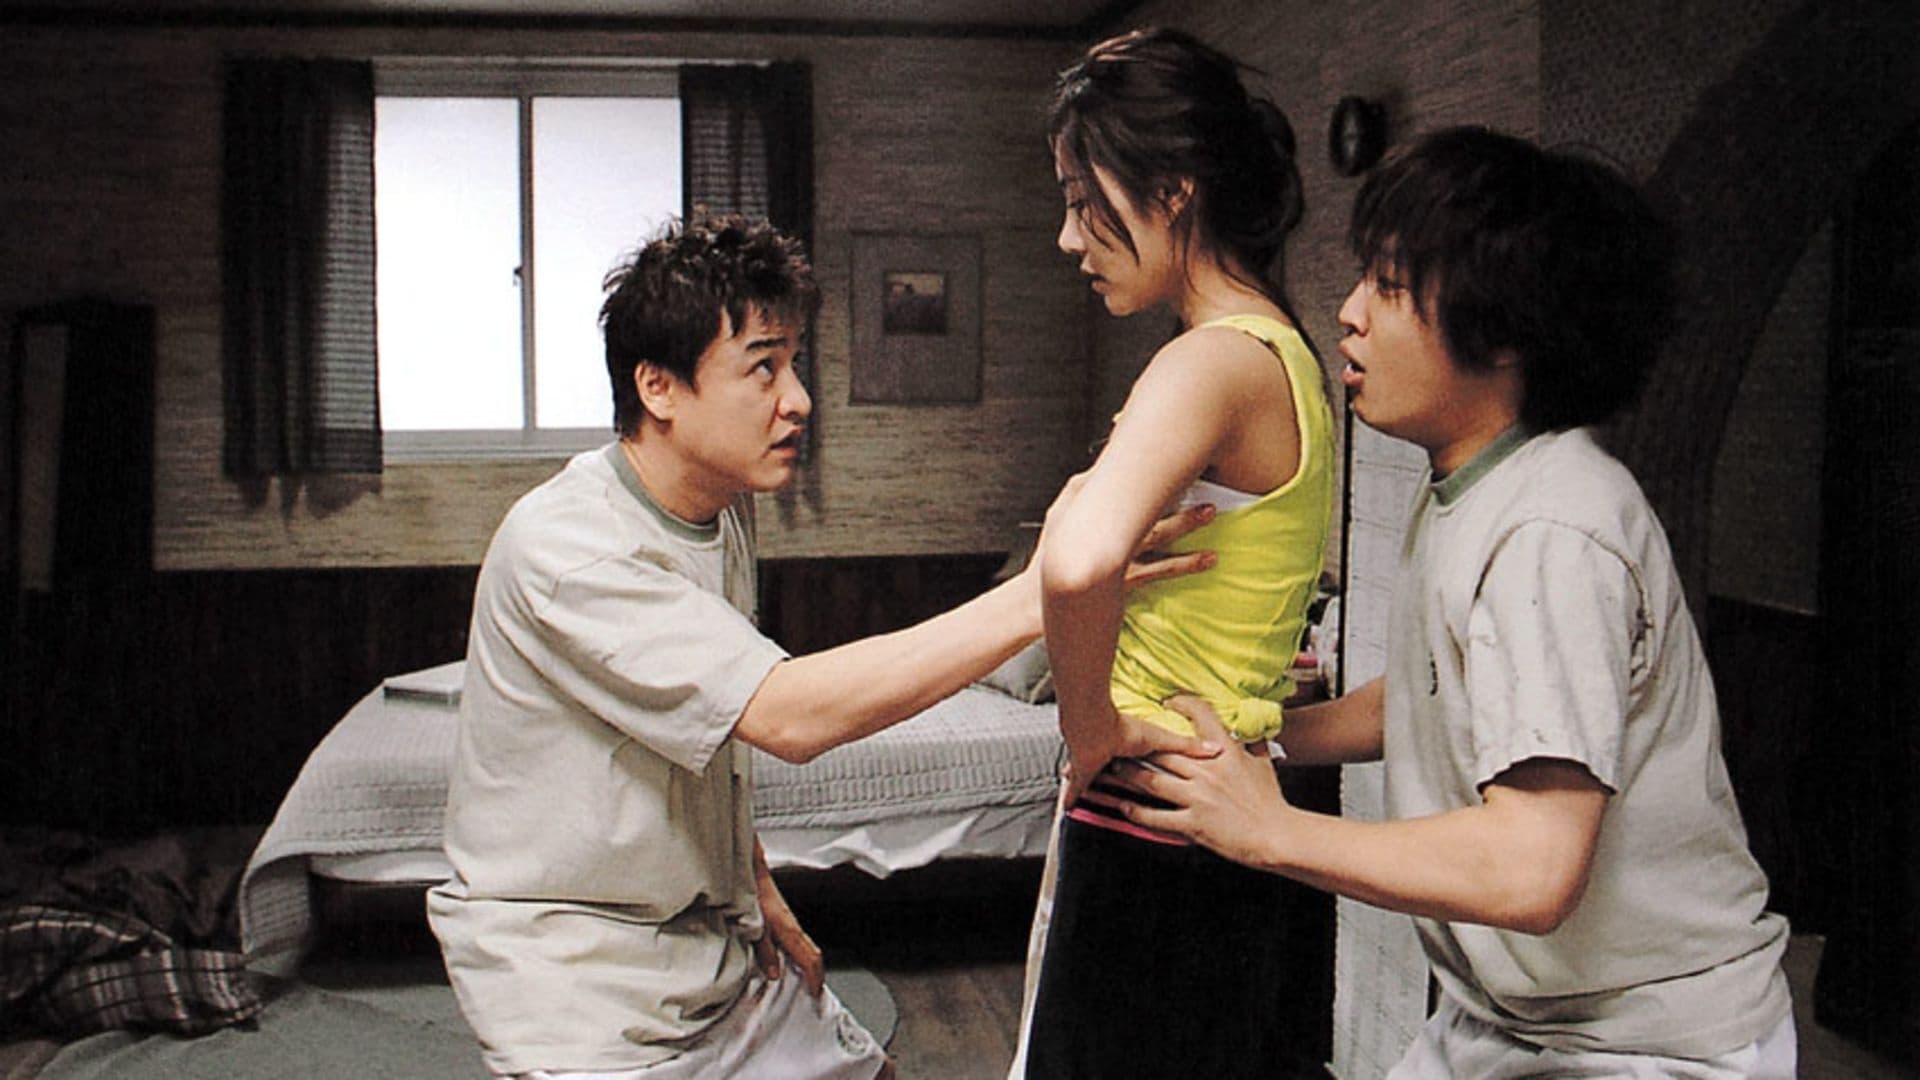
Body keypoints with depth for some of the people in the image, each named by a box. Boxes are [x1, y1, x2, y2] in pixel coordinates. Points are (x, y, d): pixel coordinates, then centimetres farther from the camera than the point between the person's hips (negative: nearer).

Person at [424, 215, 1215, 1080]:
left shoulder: (724, 514, 4)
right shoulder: (560, 546, -25)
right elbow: (789, 715, -34)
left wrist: (758, 892, 9)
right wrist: (1036, 596, -38)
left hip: (715, 949, 8)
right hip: (579, 988, -8)